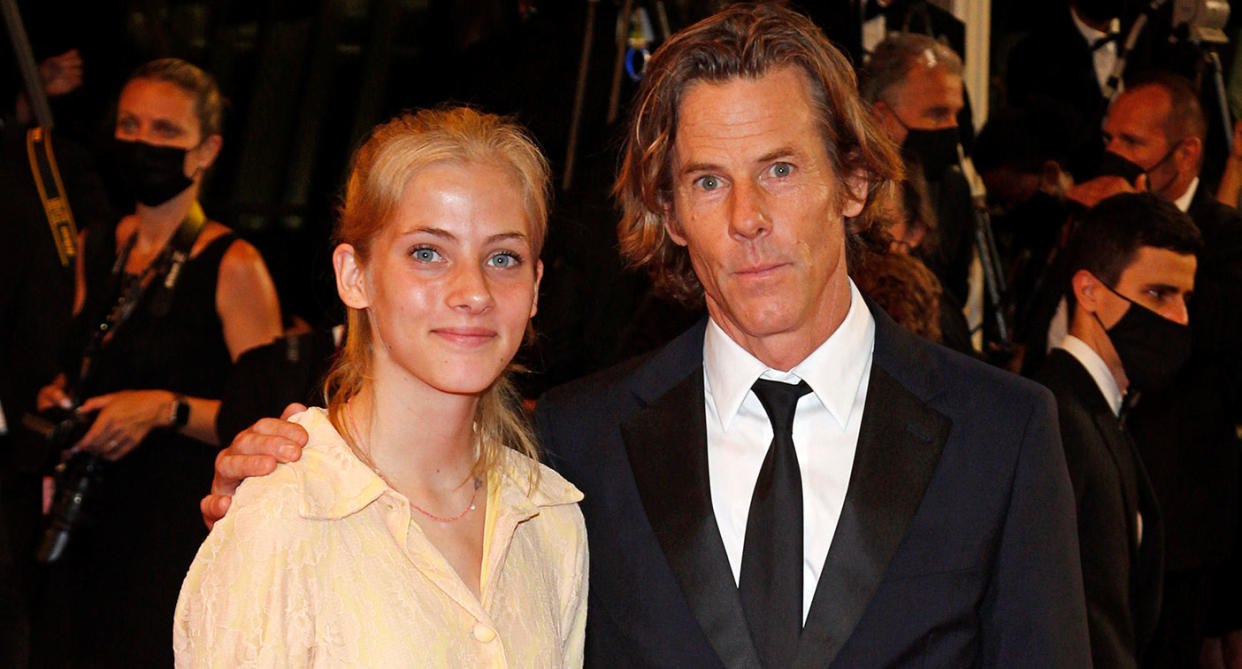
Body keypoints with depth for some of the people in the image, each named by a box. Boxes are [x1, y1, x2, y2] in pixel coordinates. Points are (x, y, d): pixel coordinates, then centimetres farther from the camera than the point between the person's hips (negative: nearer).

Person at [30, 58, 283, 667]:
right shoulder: (95, 249, 12)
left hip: (184, 535, -6)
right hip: (89, 526, 6)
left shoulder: (233, 267, -8)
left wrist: (167, 409, -21)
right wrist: (58, 396, 5)